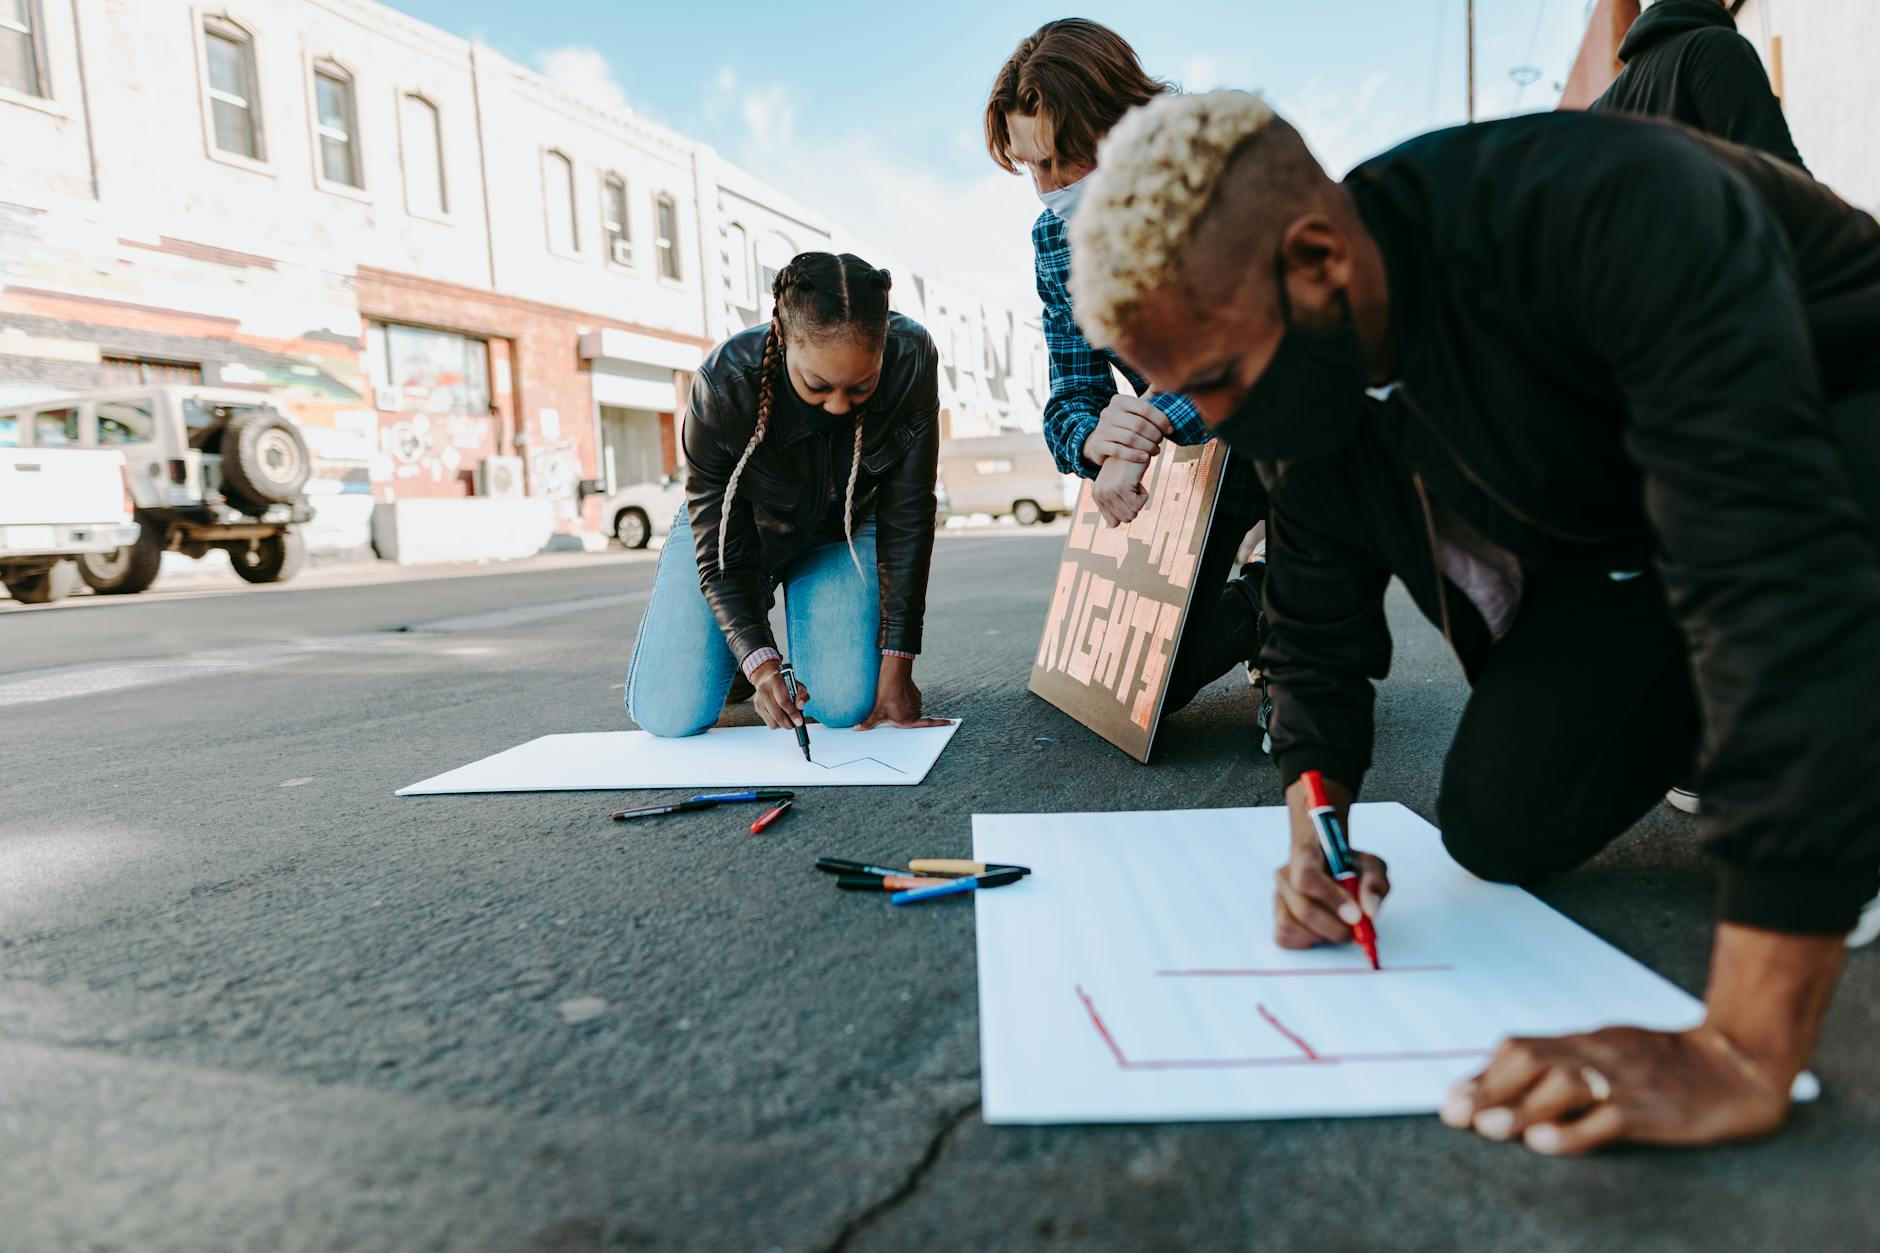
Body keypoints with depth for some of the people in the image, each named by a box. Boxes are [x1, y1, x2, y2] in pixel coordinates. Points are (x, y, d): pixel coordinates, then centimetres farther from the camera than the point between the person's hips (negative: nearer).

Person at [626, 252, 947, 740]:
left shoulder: (912, 359, -29)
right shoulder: (724, 384, -34)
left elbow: (907, 517, -21)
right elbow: (720, 549, -25)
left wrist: (897, 663, -23)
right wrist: (759, 662, -40)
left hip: (840, 531, 1)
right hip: (741, 529, -1)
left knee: (848, 705, -19)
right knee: (668, 715, -13)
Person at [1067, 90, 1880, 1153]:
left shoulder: (1608, 211, -38)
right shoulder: (1304, 376, -15)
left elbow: (1771, 569, -46)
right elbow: (1319, 636, -3)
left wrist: (1743, 1053, -48)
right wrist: (1315, 839, -19)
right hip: (1608, 530, 5)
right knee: (1498, 826, -10)